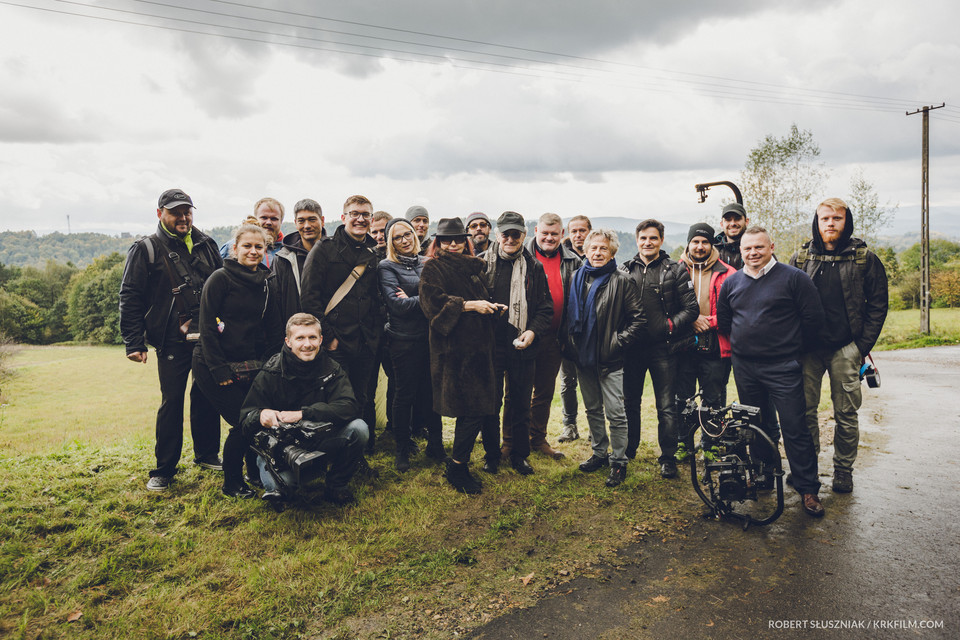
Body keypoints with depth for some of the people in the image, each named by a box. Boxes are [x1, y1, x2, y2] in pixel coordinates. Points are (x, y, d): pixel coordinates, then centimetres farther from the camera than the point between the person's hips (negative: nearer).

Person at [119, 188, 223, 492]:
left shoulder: (206, 245, 11)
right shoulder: (146, 249, -1)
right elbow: (130, 297, -3)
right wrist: (134, 342, -8)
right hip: (172, 341, -4)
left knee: (208, 397, 12)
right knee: (172, 402, 1)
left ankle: (207, 455, 29)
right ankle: (163, 470, 14)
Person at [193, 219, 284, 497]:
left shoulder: (268, 283, 9)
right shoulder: (220, 279, -9)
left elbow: (274, 329, 12)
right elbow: (207, 326, -12)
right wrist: (219, 370, -16)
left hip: (251, 366, 5)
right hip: (215, 366, -5)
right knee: (243, 422, -8)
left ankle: (257, 471, 27)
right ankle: (231, 483, 14)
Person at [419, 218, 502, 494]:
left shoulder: (472, 267, 20)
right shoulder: (432, 269, -1)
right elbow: (433, 301, -16)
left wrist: (492, 306, 12)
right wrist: (469, 305, -19)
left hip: (479, 344, 7)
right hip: (454, 349, -7)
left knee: (488, 401, 11)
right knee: (472, 408, -9)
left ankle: (493, 455, 31)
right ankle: (457, 468, 4)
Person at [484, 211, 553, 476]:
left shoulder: (534, 267, 4)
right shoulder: (483, 263, 0)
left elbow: (545, 307, 6)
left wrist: (533, 331, -9)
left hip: (523, 347, 1)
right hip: (491, 345, -1)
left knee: (520, 403, 10)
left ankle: (519, 453, 26)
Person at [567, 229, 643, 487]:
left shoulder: (622, 281, -7)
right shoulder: (577, 278, 8)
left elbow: (638, 318, -8)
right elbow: (569, 313, 18)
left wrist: (618, 342, -12)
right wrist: (571, 341, 9)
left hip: (610, 359, -5)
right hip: (583, 356, 5)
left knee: (615, 413, -2)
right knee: (592, 409, 16)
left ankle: (618, 461, 12)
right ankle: (599, 453, 31)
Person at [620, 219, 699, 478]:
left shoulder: (675, 271, 1)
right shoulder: (625, 270, 8)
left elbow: (691, 308, -1)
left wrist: (669, 325, -12)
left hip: (663, 348, -3)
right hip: (632, 347, 3)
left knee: (666, 406, 2)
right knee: (630, 402, 13)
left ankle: (668, 458, 14)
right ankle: (628, 450, 30)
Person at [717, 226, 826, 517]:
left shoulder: (793, 277, -5)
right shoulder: (732, 282, 9)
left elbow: (813, 317, -4)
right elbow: (722, 320, 21)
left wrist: (792, 346, 1)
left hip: (782, 367, -4)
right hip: (744, 367, 5)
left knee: (794, 428, -3)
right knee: (758, 426, 15)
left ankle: (808, 489, 9)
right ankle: (764, 478, 30)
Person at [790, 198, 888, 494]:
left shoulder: (865, 259, 1)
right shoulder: (801, 257, 5)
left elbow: (877, 305, 3)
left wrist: (863, 345, -4)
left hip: (845, 348, -1)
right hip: (807, 348, 1)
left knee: (846, 414, 6)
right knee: (804, 410, 6)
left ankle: (843, 470, 22)